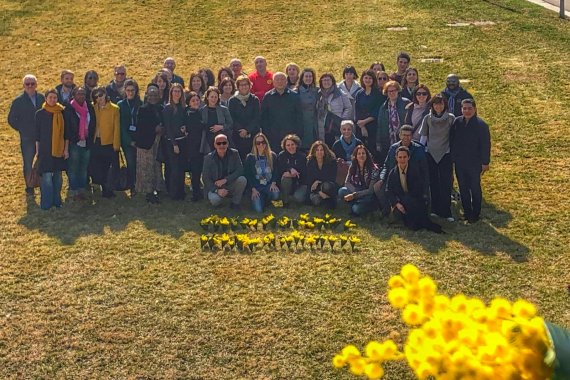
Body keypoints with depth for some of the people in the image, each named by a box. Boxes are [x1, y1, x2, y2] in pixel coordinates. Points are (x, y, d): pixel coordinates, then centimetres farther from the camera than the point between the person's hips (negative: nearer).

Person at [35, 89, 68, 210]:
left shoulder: (62, 113, 4)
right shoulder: (40, 114, 0)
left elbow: (66, 132, 6)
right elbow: (37, 134, 4)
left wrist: (66, 149, 2)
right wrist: (37, 151, 4)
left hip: (59, 149, 2)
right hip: (45, 149, -2)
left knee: (58, 175, 8)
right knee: (47, 176, -6)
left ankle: (57, 200, 18)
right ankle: (46, 203, 0)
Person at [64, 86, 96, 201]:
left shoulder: (90, 108, 6)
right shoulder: (69, 109, -6)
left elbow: (92, 125, 10)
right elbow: (66, 127, -6)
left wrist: (90, 139, 5)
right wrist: (71, 140, -8)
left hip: (86, 143, 4)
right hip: (74, 144, -4)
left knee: (84, 169, 11)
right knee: (73, 169, 2)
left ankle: (82, 190, 20)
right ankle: (74, 191, 10)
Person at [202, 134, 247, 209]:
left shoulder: (234, 153, -4)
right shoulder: (208, 158, -7)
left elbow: (240, 170, -11)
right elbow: (205, 178, -7)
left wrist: (225, 180, -25)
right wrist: (217, 190, -23)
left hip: (230, 185, 2)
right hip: (214, 187, -2)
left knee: (242, 180, -27)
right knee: (214, 200, -33)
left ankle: (235, 203, -6)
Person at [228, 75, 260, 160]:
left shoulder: (254, 100, 6)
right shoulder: (232, 100, 6)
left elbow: (257, 118, 0)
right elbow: (232, 119, 2)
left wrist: (247, 130, -11)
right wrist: (240, 130, -12)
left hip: (252, 134, 0)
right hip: (237, 136, 0)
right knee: (240, 157, -5)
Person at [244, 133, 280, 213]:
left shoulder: (272, 156, 6)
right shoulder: (250, 157, 1)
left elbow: (276, 171, 7)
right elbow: (247, 175, 1)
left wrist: (273, 183, -11)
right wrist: (253, 189, -10)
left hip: (269, 185, 2)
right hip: (257, 187, -1)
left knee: (275, 194, -34)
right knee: (258, 209, -23)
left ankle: (267, 199, 4)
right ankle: (262, 199, 15)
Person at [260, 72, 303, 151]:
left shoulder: (294, 96, 6)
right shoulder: (267, 97, 7)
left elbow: (299, 117, 7)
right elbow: (263, 117, 9)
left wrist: (298, 134, 0)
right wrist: (265, 133, 1)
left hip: (290, 135, 0)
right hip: (273, 138, 0)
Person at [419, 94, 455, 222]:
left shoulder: (451, 118, -3)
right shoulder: (427, 118, 2)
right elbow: (423, 137, 7)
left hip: (446, 154, -2)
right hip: (430, 154, 2)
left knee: (446, 184, -2)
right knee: (433, 183, 7)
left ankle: (446, 212, 4)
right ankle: (435, 210, 18)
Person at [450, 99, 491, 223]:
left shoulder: (481, 125, -12)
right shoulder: (457, 122, -1)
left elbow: (485, 145, -10)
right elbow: (451, 140, 6)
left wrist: (485, 162, -10)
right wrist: (452, 157, 5)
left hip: (474, 163, -4)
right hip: (459, 162, 4)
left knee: (475, 188, 8)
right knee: (463, 188, 13)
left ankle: (475, 214, 19)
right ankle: (466, 212, 25)